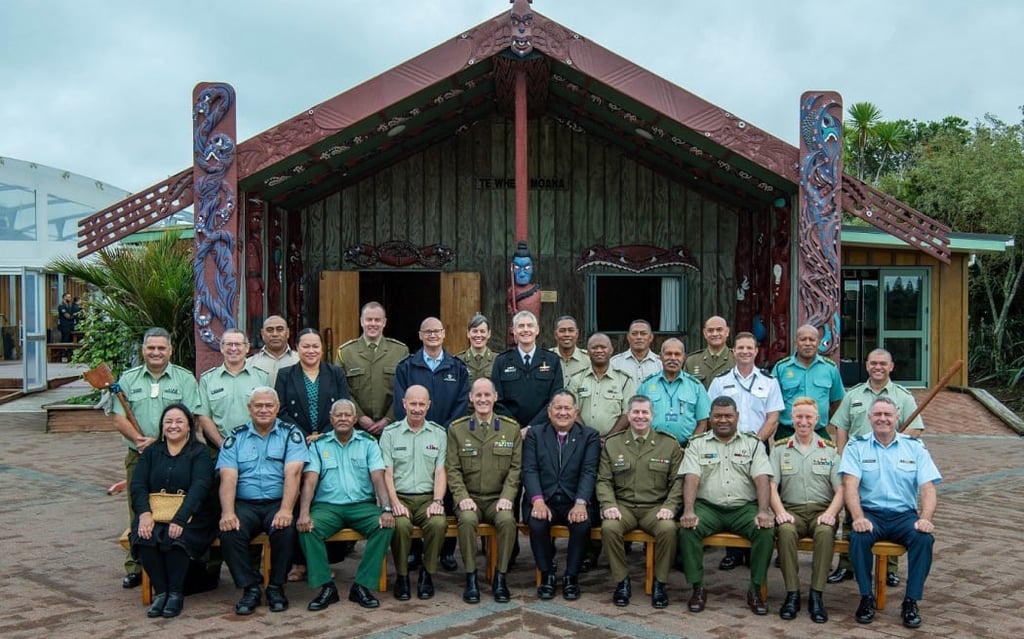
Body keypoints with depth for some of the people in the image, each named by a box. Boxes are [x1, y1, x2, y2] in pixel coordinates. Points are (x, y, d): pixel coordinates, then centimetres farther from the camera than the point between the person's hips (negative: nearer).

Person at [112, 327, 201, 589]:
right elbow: (119, 419, 2)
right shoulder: (128, 378, 10)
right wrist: (140, 439, -15)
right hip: (138, 457, 2)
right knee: (138, 512, 6)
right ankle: (135, 567, 14)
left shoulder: (185, 379, 3)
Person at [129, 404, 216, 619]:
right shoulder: (151, 452, 16)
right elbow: (137, 485, 4)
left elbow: (199, 487, -12)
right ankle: (160, 592, -15)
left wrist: (180, 519, -26)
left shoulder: (200, 453, 3)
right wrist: (144, 514, -16)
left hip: (190, 516, -3)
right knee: (144, 537, -28)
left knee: (175, 538, -33)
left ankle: (176, 593, -16)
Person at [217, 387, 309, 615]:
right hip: (245, 504, 2)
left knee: (285, 530, -31)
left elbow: (292, 473, -10)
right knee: (229, 532, -27)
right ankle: (250, 588, -8)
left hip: (278, 503, -1)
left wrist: (286, 510, -25)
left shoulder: (290, 434, 4)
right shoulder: (236, 437, 9)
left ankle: (276, 587, -6)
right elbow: (228, 477, -3)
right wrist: (228, 512, -20)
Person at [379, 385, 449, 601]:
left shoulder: (439, 434, 11)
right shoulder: (390, 433, 7)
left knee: (439, 523, -30)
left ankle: (427, 573, -6)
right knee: (400, 524, -33)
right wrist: (395, 503, -14)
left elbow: (440, 472, 6)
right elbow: (386, 473, 0)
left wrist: (437, 501, -10)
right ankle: (401, 575, -9)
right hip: (400, 496, -1)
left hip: (428, 497, 1)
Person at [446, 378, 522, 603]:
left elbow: (516, 467, 3)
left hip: (498, 499, 0)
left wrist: (507, 497, -10)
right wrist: (462, 497, -12)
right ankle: (471, 578, -18)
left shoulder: (511, 428, 8)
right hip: (469, 498, 0)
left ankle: (500, 578, -16)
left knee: (508, 520, -31)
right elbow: (452, 469, 2)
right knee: (467, 520, -33)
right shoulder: (456, 428, 6)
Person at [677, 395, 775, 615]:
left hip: (744, 507, 1)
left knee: (766, 530, -28)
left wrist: (763, 511, -19)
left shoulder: (753, 444, 11)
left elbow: (762, 479, -1)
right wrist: (688, 511, -20)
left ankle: (755, 589, -12)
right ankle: (698, 588, -15)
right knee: (688, 528, -29)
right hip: (708, 507, 0)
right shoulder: (698, 444, 10)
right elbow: (691, 479, -3)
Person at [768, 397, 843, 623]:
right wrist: (780, 512, -15)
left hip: (821, 510, 0)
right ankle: (792, 593, -24)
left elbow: (840, 490, 5)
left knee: (825, 531, -34)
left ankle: (816, 595, -25)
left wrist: (830, 513, -13)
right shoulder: (780, 450, 14)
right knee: (786, 530, -34)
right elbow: (771, 487, 3)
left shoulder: (830, 451, 14)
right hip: (792, 509, 0)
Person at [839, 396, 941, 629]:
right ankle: (866, 598, -14)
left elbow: (927, 488, 0)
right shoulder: (856, 447, 4)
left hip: (904, 514, 1)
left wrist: (925, 518, -19)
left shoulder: (915, 447, 8)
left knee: (924, 538, -29)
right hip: (870, 513, -1)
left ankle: (911, 602, -14)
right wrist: (858, 517, -25)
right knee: (859, 536, -32)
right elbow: (850, 485, -8)